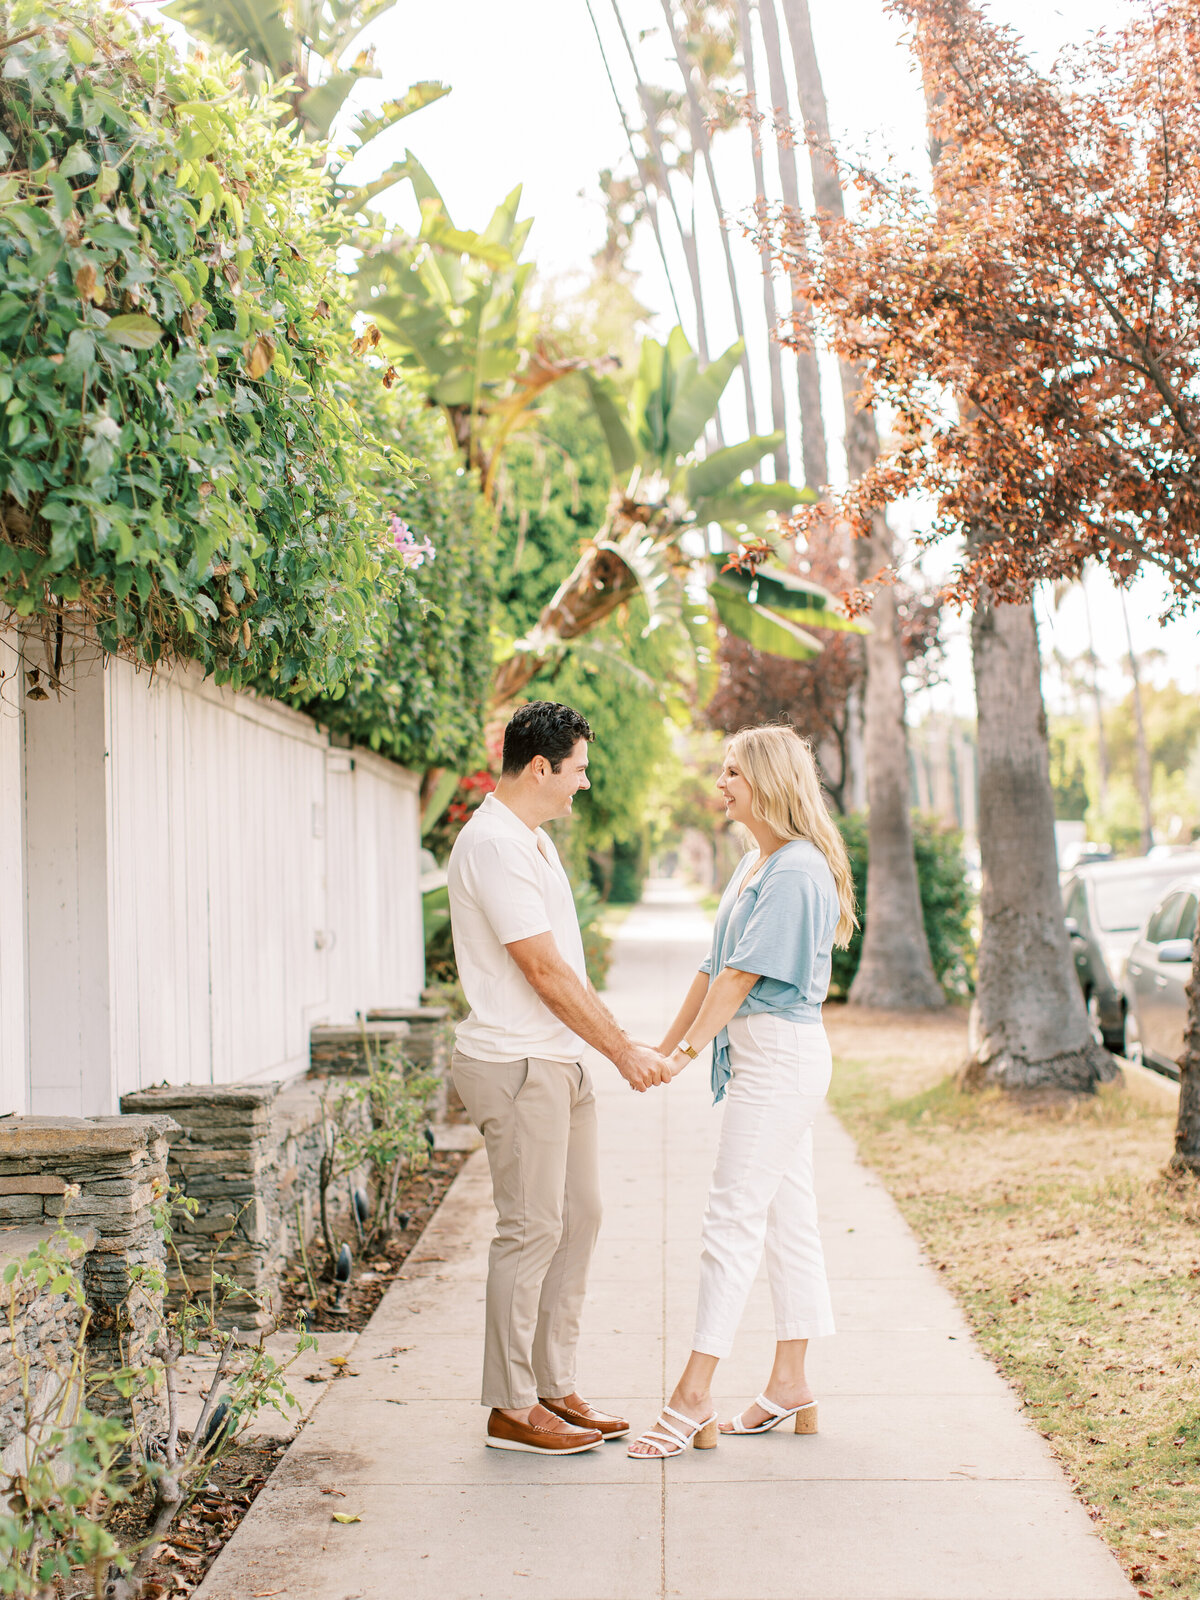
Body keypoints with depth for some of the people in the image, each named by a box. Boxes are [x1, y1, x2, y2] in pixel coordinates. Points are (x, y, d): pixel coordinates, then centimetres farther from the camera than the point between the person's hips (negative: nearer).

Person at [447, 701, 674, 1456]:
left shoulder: (534, 841, 16)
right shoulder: (492, 844, -17)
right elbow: (545, 972, -18)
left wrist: (627, 1042, 17)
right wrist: (622, 1052, -12)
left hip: (561, 1062, 10)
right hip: (517, 1063, -10)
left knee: (578, 1217, 12)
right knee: (533, 1229, -5)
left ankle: (556, 1388, 21)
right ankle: (511, 1408, 6)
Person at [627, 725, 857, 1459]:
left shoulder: (796, 870, -16)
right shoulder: (754, 866, 16)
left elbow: (744, 974, -19)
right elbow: (715, 967, 18)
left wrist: (690, 1047, -16)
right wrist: (666, 1045, 16)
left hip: (781, 1054, -10)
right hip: (761, 1055, 10)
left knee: (733, 1220, -9)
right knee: (788, 1216, 12)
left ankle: (693, 1399, -6)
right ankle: (791, 1386, 20)